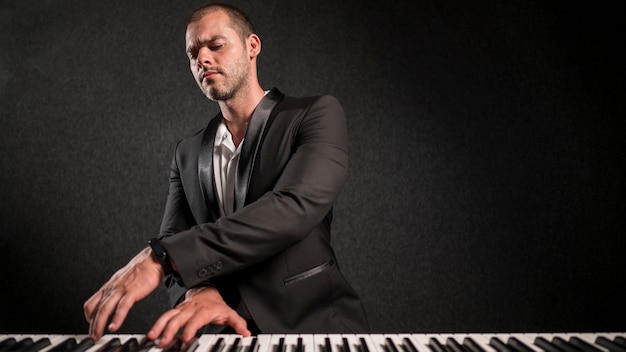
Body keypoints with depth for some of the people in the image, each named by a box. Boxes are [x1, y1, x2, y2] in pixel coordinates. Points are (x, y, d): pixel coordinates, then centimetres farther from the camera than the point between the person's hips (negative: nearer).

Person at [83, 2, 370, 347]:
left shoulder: (317, 115, -1)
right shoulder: (188, 153, 15)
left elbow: (295, 207, -18)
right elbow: (175, 240, 4)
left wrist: (160, 256, -25)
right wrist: (199, 291, -21)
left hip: (315, 324, -2)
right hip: (232, 331, 3)